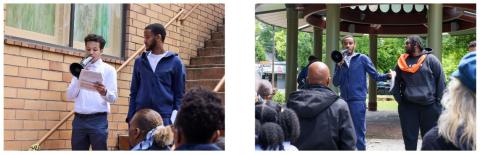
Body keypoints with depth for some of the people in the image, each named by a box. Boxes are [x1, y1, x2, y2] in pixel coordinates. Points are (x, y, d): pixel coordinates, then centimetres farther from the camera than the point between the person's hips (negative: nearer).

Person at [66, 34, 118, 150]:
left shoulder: (108, 70, 4)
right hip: (79, 119, 4)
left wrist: (104, 92, -27)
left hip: (98, 120, -3)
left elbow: (113, 98, -5)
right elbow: (69, 96, 7)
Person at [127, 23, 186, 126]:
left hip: (165, 117, -3)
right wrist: (131, 117, 4)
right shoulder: (140, 61, 11)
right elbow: (134, 92, 14)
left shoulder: (175, 62, 2)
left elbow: (179, 94, 1)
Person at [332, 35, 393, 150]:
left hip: (358, 100, -5)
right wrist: (339, 67, -8)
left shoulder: (362, 59, 0)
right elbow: (335, 83, 4)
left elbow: (375, 76, 0)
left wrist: (387, 76, -19)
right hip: (344, 100, 5)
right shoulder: (340, 61, 11)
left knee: (358, 132, -5)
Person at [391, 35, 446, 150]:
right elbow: (396, 81, 15)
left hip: (429, 105, -3)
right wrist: (398, 97, 4)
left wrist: (438, 101, -4)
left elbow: (440, 80, -1)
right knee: (409, 137, 6)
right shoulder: (402, 61, 8)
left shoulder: (430, 59, -2)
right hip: (407, 105, 3)